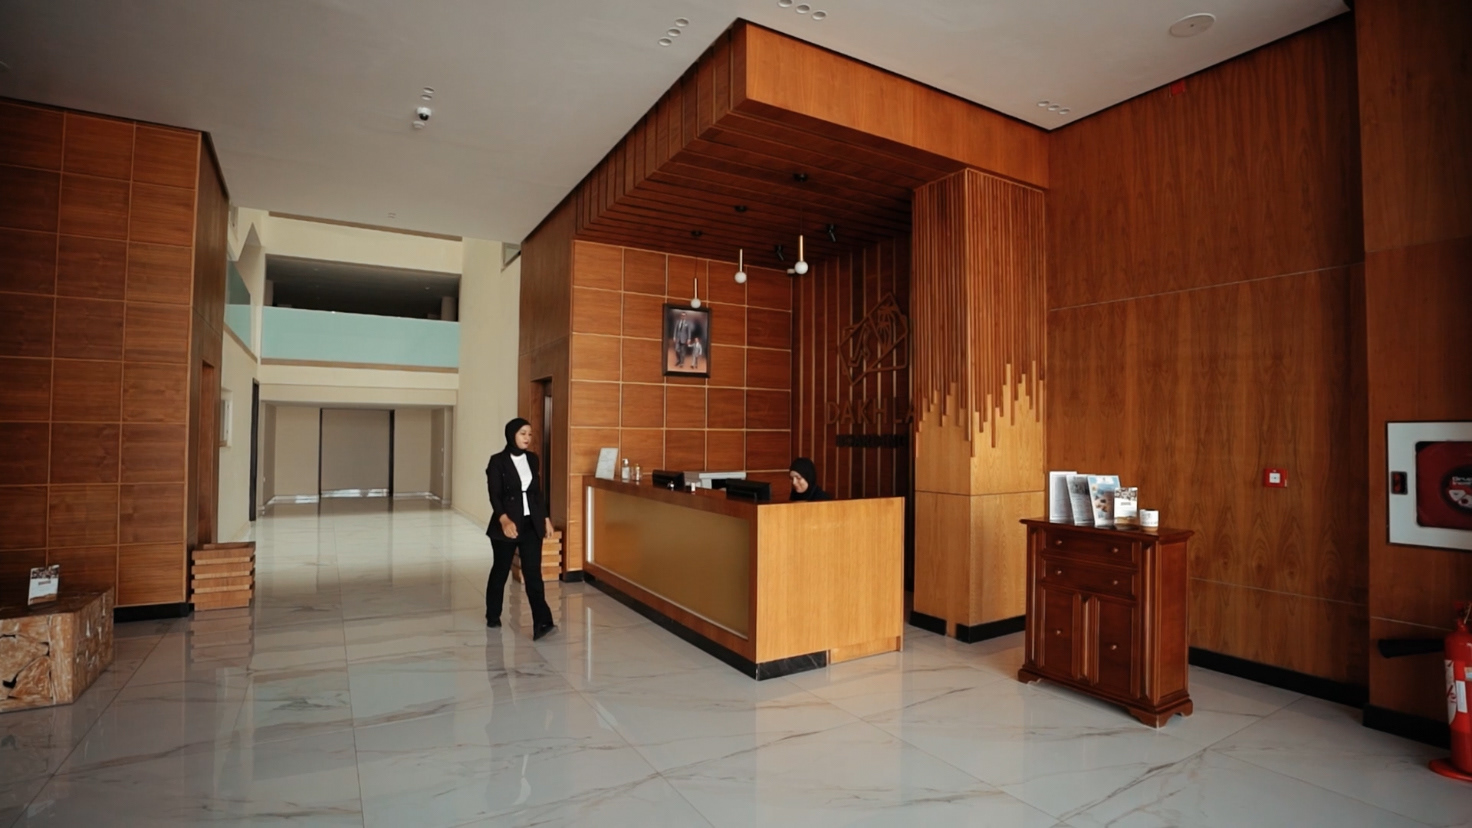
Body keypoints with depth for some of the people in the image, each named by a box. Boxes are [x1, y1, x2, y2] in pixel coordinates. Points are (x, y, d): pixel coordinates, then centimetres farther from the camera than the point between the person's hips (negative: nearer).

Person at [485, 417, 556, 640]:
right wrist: (504, 520, -29)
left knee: (533, 573, -4)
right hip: (507, 524, -3)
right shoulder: (497, 461, -8)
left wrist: (545, 518, 12)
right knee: (501, 570, 12)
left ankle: (542, 623, -11)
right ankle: (493, 616, 33)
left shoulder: (532, 459, 8)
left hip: (531, 524, 3)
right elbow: (494, 495, -14)